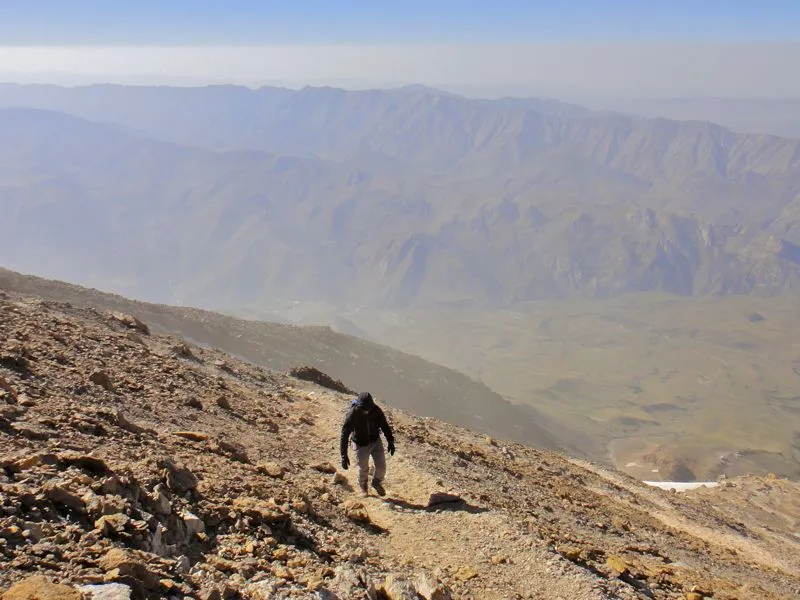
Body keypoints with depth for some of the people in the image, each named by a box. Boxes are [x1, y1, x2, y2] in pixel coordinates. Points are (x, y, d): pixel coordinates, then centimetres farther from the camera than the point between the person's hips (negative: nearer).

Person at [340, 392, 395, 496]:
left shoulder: (376, 410, -20)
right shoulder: (352, 414, -29)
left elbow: (384, 425, -2)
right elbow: (344, 435, -27)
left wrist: (390, 441, -2)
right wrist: (344, 456, -29)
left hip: (375, 441, 3)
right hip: (361, 444, -2)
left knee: (381, 467, 2)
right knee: (363, 469, 13)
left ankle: (377, 483, 35)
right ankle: (363, 485, 47)